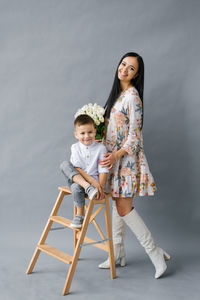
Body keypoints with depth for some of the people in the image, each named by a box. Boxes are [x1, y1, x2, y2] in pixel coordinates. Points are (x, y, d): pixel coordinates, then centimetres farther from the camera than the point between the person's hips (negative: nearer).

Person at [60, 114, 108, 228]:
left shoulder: (101, 148, -4)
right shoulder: (75, 148, 1)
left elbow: (103, 170, -5)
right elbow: (78, 169, -8)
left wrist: (101, 187, -17)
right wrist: (93, 182, -20)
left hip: (95, 181, -3)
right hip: (76, 178, 3)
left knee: (76, 187, -33)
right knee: (64, 164, -22)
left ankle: (80, 214, -9)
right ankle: (88, 188, -33)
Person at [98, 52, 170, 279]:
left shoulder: (132, 95, -13)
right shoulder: (117, 92, 14)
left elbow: (134, 134, -17)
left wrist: (116, 155, -25)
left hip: (127, 156, -9)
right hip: (114, 155, 9)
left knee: (124, 208, -10)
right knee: (118, 204, 12)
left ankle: (156, 253, -1)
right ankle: (118, 253, 22)